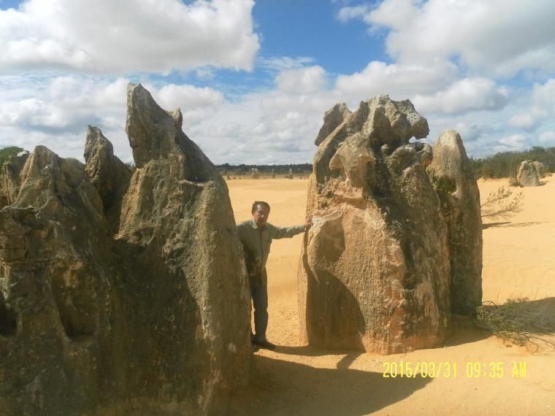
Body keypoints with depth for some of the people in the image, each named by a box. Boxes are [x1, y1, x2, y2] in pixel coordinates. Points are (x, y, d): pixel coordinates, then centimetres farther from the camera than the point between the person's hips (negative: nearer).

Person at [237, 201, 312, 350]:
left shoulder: (269, 229, 2)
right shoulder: (243, 227, -21)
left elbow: (285, 231, 19)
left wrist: (303, 226, 23)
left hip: (261, 274, 7)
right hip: (245, 275, -6)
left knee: (262, 308, 12)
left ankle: (260, 338, 26)